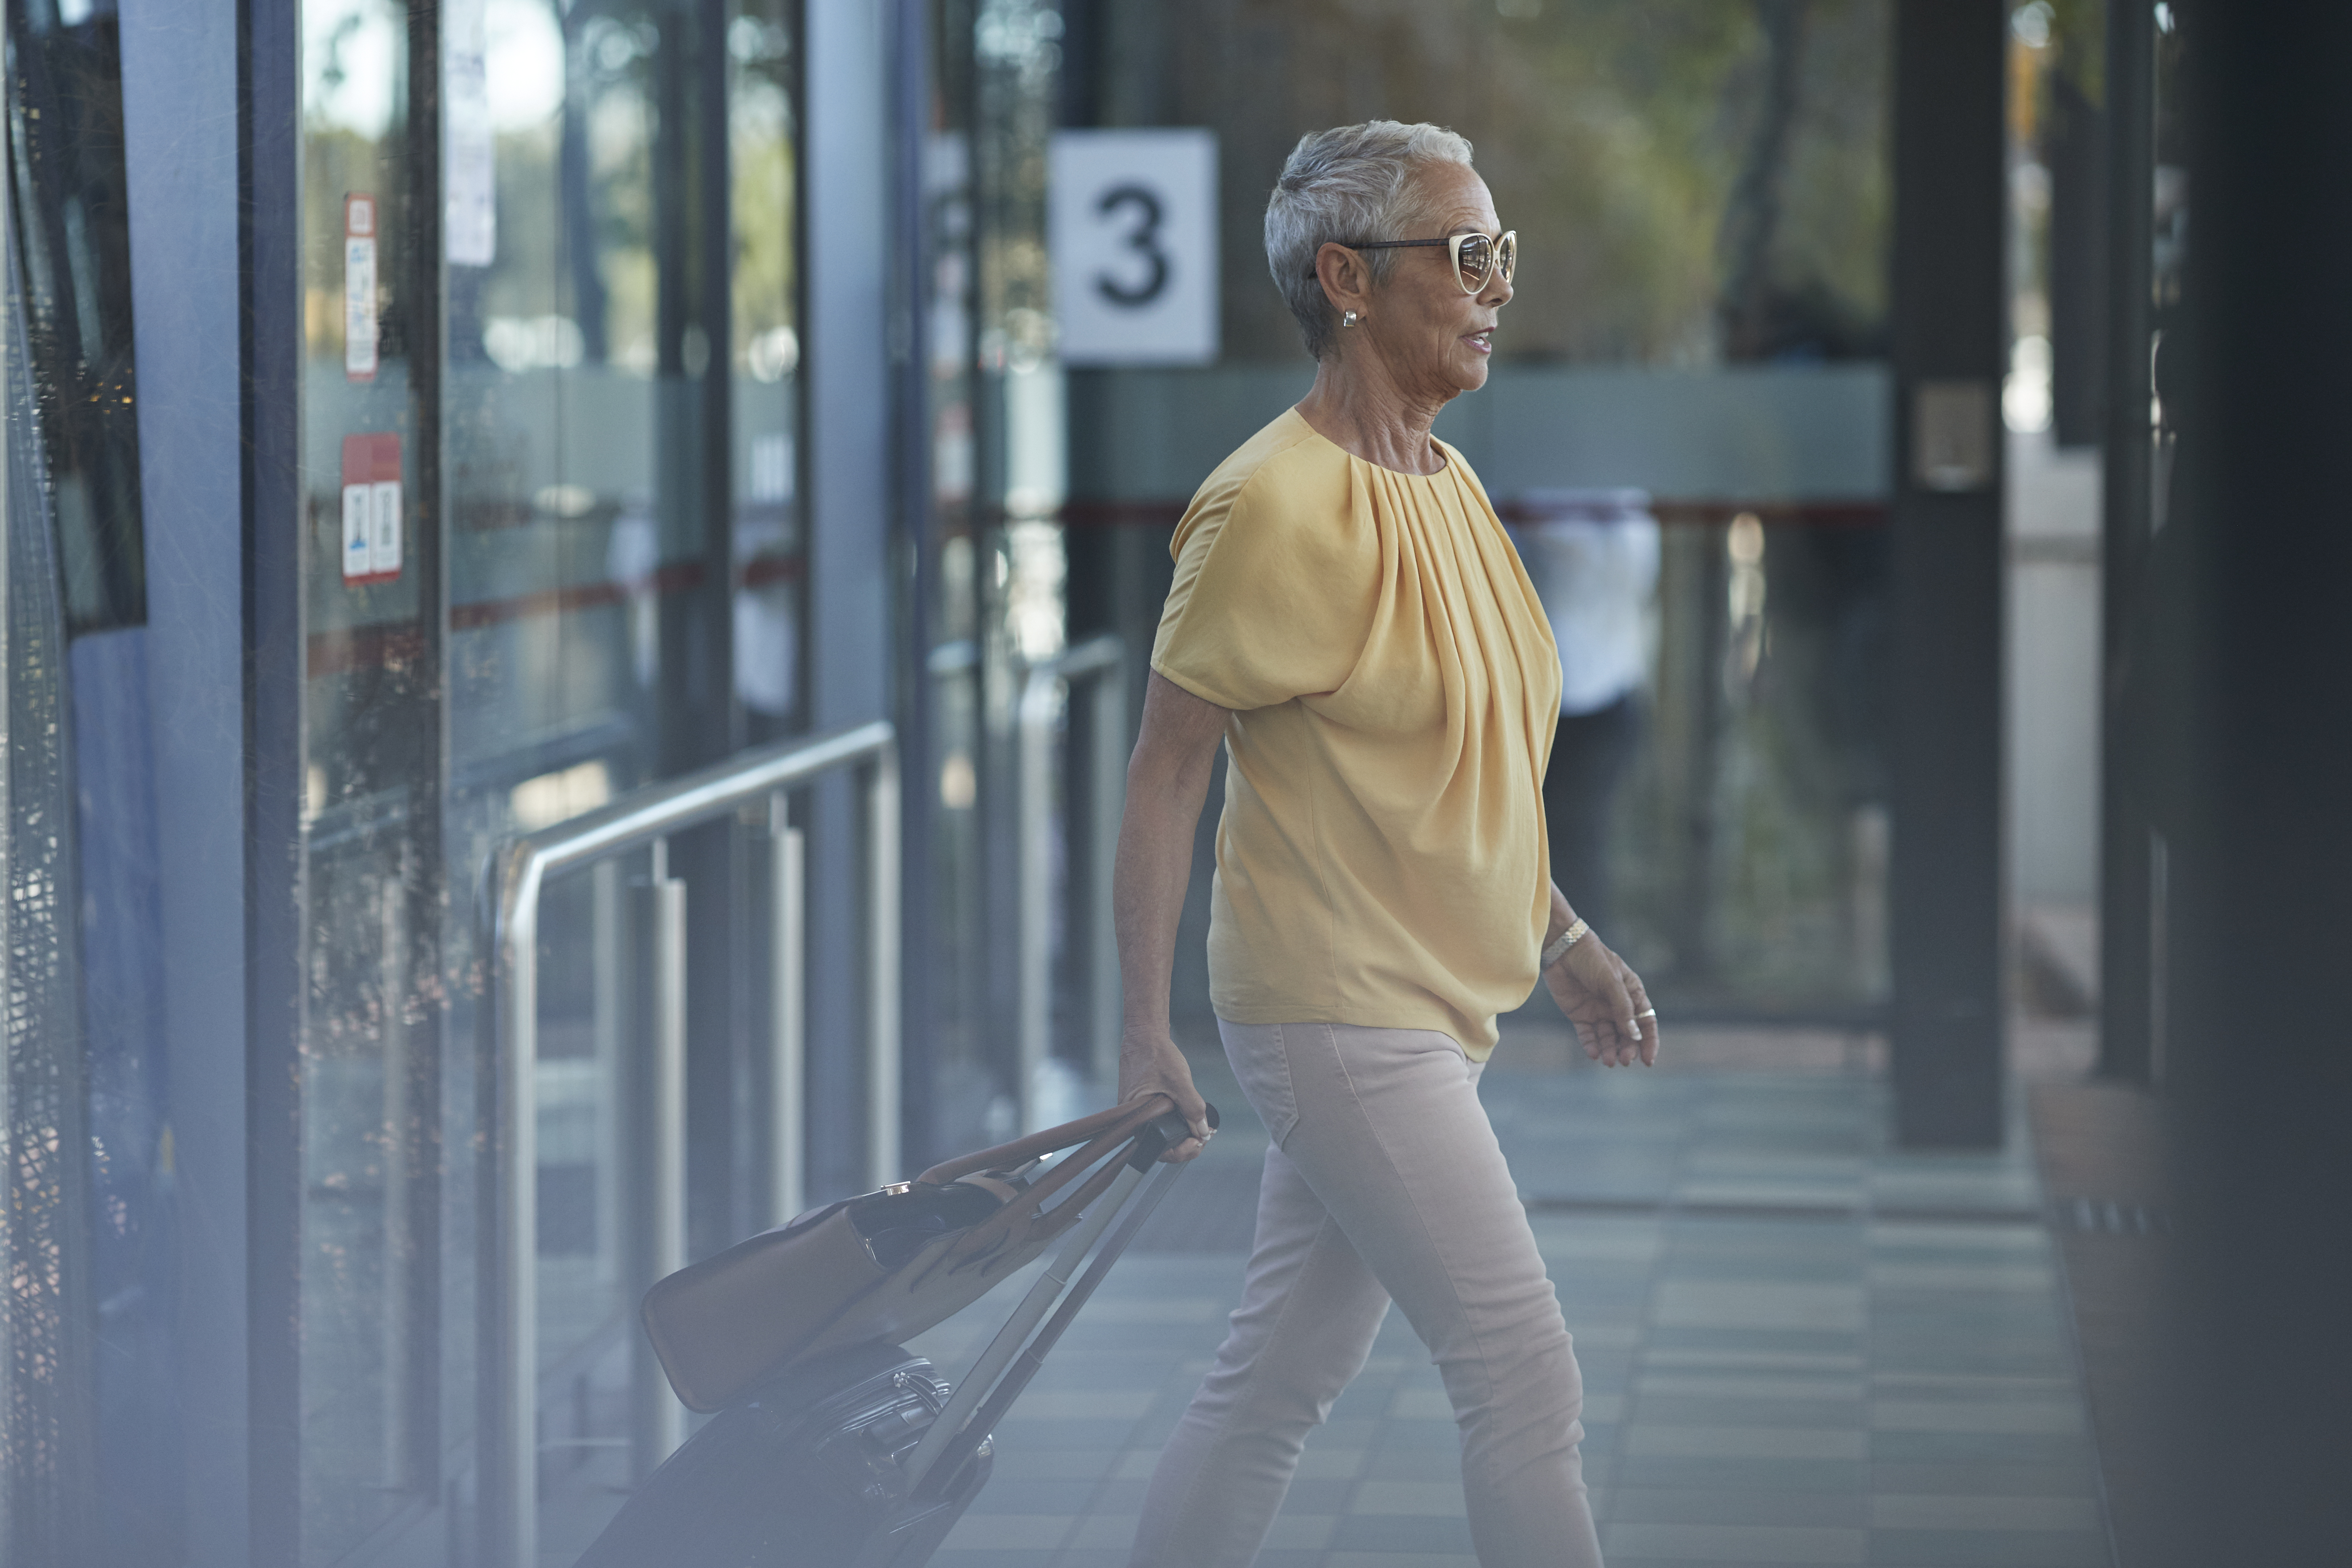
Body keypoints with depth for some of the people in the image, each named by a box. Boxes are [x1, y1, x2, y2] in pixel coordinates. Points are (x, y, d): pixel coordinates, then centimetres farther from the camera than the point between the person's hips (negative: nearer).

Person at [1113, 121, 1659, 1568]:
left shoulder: (1448, 483, 11)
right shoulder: (1274, 507, -17)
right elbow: (1166, 771, -14)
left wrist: (1564, 938, 20)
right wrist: (1146, 1027, -16)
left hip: (1431, 1008, 9)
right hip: (1337, 1011, -9)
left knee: (1284, 1375, 13)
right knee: (1528, 1376, -7)